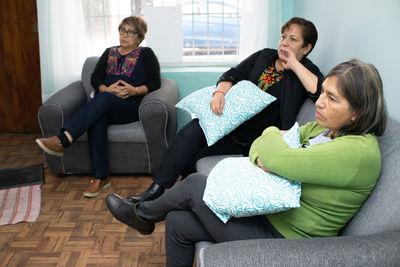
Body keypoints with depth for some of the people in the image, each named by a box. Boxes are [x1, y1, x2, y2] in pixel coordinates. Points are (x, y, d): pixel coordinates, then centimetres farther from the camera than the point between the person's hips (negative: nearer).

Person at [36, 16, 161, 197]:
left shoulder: (146, 54, 12)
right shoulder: (109, 53, 24)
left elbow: (155, 83, 2)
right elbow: (95, 78, 13)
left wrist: (135, 91, -16)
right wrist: (107, 89, -9)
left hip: (132, 107, -3)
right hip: (106, 105, 3)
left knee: (104, 99, -36)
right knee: (96, 121, -33)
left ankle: (63, 140, -50)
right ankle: (100, 177, -35)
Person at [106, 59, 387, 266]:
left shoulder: (359, 152, -25)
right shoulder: (321, 127, 5)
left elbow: (278, 158, -32)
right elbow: (260, 144, 8)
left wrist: (272, 133, -9)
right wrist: (260, 157, -16)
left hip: (281, 238, -8)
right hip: (269, 209, 8)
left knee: (195, 184, -8)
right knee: (177, 222, 3)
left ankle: (143, 214, 22)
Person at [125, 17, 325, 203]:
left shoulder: (306, 70, -2)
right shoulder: (265, 56, 12)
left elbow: (322, 92, -23)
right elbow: (232, 74, 6)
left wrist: (294, 64, -18)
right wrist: (219, 93, -15)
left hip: (251, 138, -5)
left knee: (194, 153, -18)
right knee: (191, 131, -21)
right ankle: (156, 189, -19)